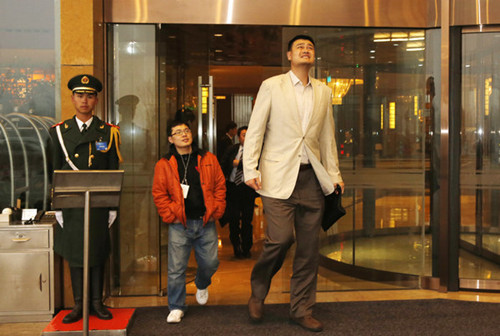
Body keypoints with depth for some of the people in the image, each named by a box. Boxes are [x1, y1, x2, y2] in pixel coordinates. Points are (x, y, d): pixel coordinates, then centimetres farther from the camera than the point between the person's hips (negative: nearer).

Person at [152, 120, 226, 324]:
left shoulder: (208, 160, 8)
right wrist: (170, 216, -5)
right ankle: (176, 308, 13)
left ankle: (201, 285, 41)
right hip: (179, 225, -1)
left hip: (206, 223, 2)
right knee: (176, 268, -2)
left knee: (210, 263, 6)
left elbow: (220, 186, 10)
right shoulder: (164, 164, 3)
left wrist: (216, 211, 1)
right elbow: (159, 194, 3)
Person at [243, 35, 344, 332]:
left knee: (309, 247, 4)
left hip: (311, 176, 4)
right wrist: (250, 169, -8)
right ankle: (258, 292, 13)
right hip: (278, 176, -4)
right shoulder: (271, 86, 3)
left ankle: (302, 310, 18)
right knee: (281, 238, -15)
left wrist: (334, 174, 16)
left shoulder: (324, 92, 14)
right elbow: (255, 129, 0)